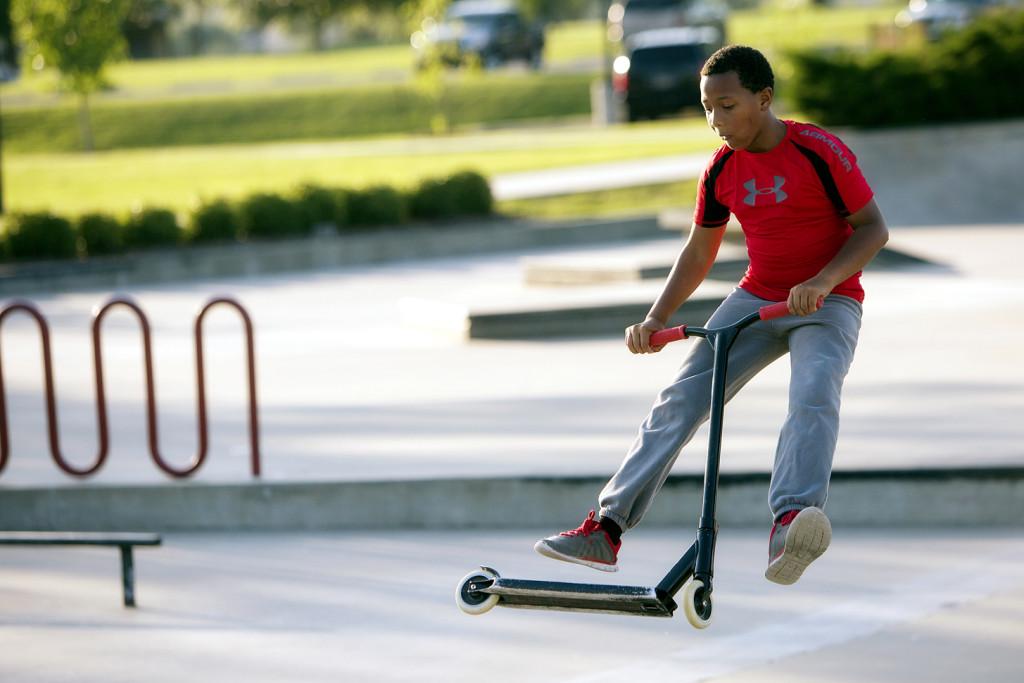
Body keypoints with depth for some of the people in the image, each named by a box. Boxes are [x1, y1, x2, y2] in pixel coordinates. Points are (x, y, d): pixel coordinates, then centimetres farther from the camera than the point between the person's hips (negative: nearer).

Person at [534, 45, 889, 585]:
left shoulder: (820, 151, -15)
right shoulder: (721, 171, 1)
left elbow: (873, 228, -11)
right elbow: (698, 252, 12)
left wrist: (823, 281, -26)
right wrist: (656, 320, 2)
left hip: (827, 305, -5)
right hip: (755, 299, 5)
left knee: (813, 397, -33)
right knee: (679, 401, -6)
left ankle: (790, 523, -50)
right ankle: (607, 530, -5)